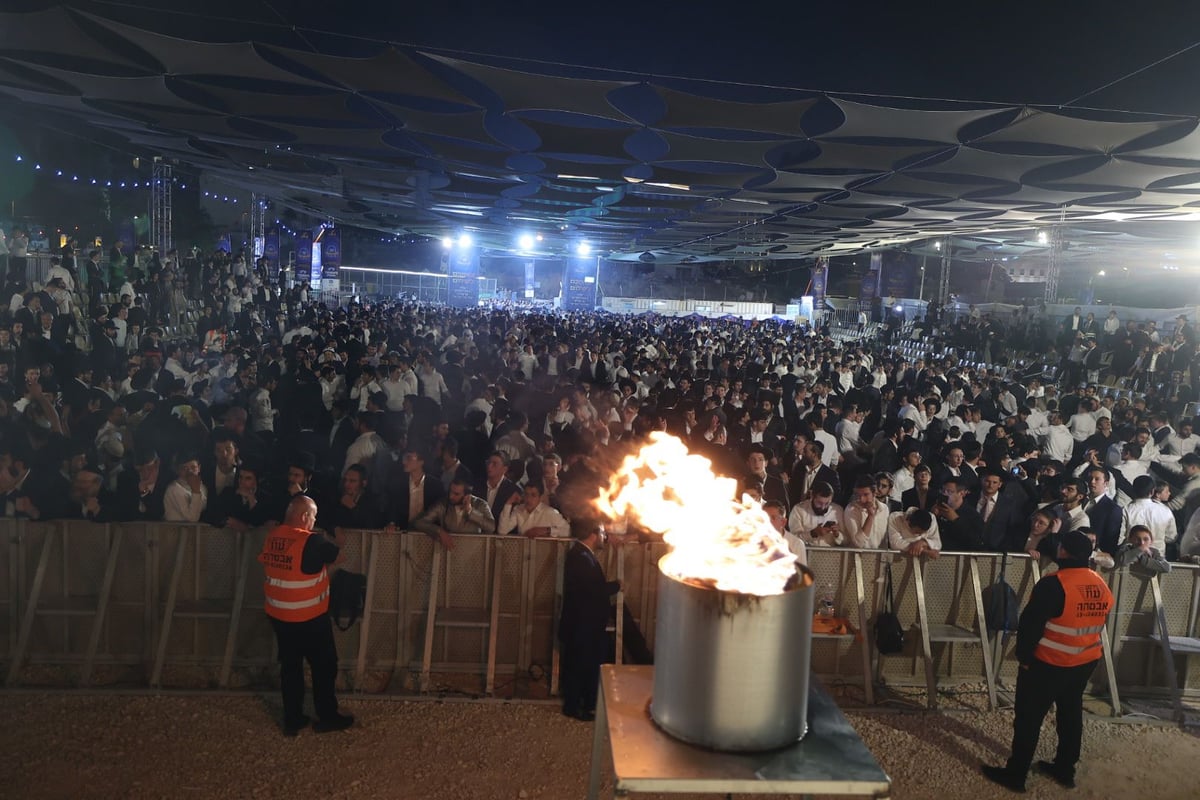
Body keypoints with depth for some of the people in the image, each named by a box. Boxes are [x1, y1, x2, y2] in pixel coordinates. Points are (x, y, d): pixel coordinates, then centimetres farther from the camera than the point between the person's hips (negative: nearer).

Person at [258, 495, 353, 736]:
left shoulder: (272, 538, -2)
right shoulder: (312, 542, -23)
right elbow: (341, 554, -8)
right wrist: (338, 542, 15)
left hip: (278, 615, 7)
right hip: (309, 617, -6)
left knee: (290, 666, 17)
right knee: (324, 666, 11)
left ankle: (292, 720, 27)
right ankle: (327, 717, 24)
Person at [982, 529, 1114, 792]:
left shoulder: (1054, 584, -24)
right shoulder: (1101, 586, -1)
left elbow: (1030, 625, -20)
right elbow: (1099, 624, 11)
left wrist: (1024, 656, -7)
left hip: (1047, 663, -7)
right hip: (1086, 662, 7)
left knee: (1029, 718, 3)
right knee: (1071, 715, 20)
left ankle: (1015, 774, 11)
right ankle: (1065, 770, 33)